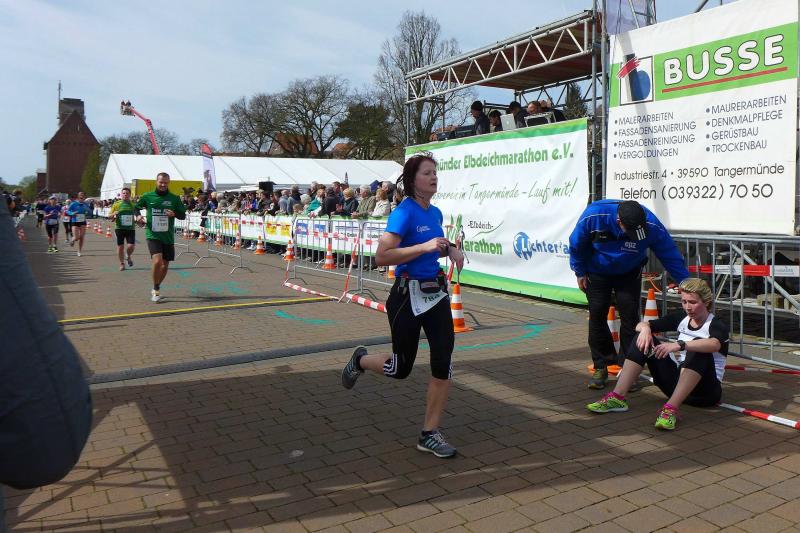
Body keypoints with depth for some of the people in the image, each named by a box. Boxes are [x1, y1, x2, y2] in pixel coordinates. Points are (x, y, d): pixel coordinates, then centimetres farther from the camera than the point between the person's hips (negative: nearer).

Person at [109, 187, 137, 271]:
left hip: (130, 228, 0)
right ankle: (122, 263, 19)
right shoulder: (116, 204, 4)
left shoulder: (133, 204, 7)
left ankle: (129, 257, 22)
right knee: (120, 246, 3)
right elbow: (109, 216, 7)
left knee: (131, 245, -10)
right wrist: (113, 214, -14)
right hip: (120, 228, 0)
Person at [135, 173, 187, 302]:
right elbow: (136, 208, 16)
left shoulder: (174, 198, 2)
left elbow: (183, 215, 6)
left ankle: (155, 288, 36)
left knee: (165, 266, 10)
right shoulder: (147, 196, 1)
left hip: (168, 237, 2)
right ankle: (156, 290, -5)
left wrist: (174, 214, -15)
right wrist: (138, 216, -4)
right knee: (157, 261, -23)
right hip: (153, 235, -2)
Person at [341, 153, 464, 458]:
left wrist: (450, 250, 5)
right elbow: (382, 256, -23)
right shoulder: (404, 212, -15)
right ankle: (360, 360, 41)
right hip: (408, 295, -6)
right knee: (401, 369, 8)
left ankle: (429, 435, 11)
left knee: (444, 362, -2)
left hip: (436, 292, 7)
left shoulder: (435, 213, 9)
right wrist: (424, 247, -26)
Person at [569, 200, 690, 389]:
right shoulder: (593, 216, -32)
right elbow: (577, 245, -14)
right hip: (597, 273, 0)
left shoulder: (652, 225, -31)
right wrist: (580, 273, -4)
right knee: (597, 316, -2)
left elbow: (671, 255, -18)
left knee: (630, 316, -9)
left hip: (629, 274, 0)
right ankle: (600, 367, 10)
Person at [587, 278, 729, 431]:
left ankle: (671, 409, -43)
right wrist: (645, 328, -18)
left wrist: (679, 345, -45)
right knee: (644, 339, -9)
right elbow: (641, 325, 6)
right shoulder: (680, 318, 8)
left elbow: (715, 344, -34)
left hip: (706, 391, -5)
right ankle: (617, 398, -21)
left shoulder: (717, 325, -8)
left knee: (698, 346, -33)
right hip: (677, 383, 5)